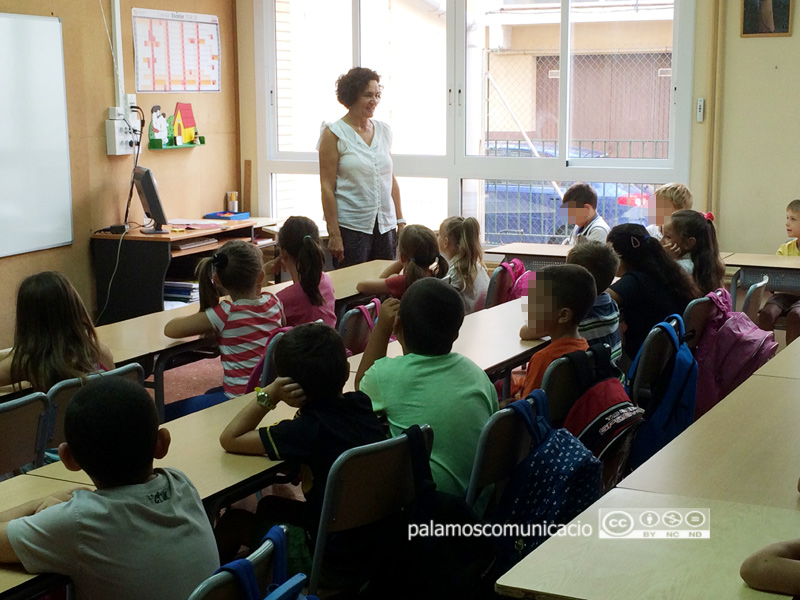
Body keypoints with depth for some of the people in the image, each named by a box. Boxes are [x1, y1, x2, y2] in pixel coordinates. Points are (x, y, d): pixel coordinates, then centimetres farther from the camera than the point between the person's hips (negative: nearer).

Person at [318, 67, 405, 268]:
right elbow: (327, 186, -8)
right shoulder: (334, 134, -5)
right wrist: (334, 234, -13)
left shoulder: (383, 131, 11)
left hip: (385, 227, 5)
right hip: (351, 227, -5)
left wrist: (400, 221, 10)